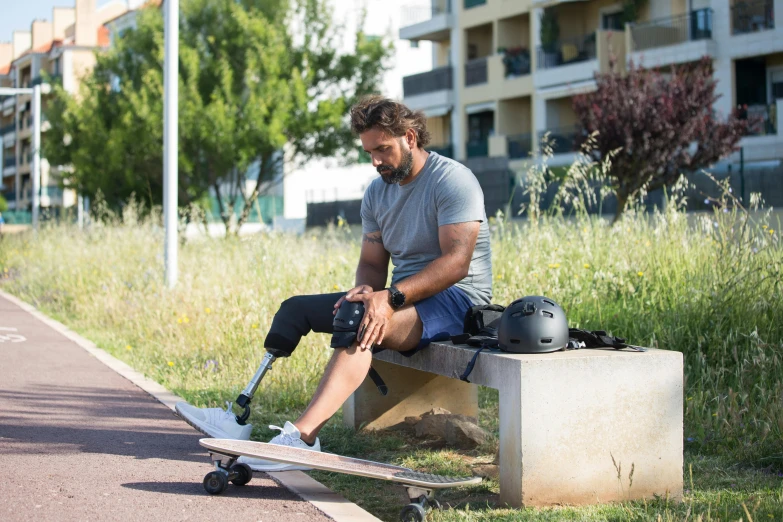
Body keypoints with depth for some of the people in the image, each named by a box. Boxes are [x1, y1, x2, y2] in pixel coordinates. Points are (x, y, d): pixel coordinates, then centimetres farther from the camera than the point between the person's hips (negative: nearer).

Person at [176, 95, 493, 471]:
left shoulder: (453, 180, -12)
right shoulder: (377, 192, 13)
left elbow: (457, 262, -22)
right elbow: (371, 262, 12)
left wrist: (391, 296, -31)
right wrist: (367, 291, -13)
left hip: (457, 299, -8)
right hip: (403, 297, 9)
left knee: (359, 324, -36)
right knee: (296, 308, 0)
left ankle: (303, 435, -47)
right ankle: (239, 416, -10)